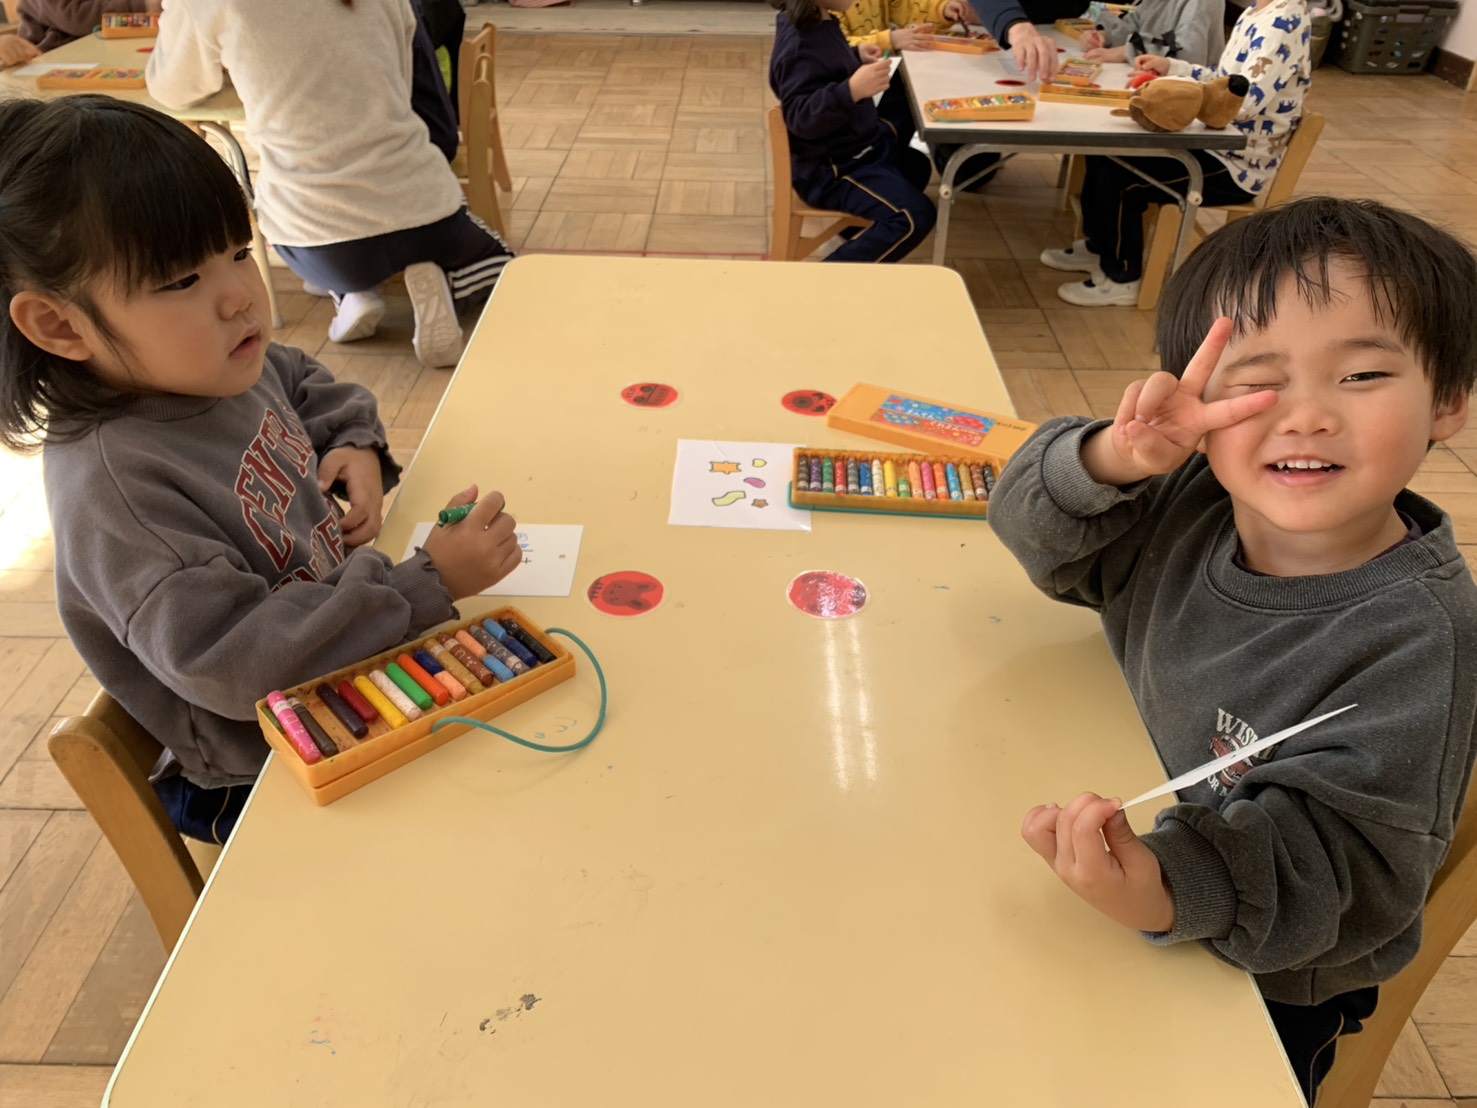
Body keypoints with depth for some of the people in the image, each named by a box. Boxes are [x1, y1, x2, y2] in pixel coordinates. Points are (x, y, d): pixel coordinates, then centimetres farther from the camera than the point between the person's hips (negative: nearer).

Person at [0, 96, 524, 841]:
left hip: (350, 663, 8)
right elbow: (234, 661, -35)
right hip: (264, 777, -7)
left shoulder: (223, 365, -5)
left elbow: (309, 386, 18)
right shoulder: (115, 485, -30)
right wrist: (427, 584, -37)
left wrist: (355, 446, -4)